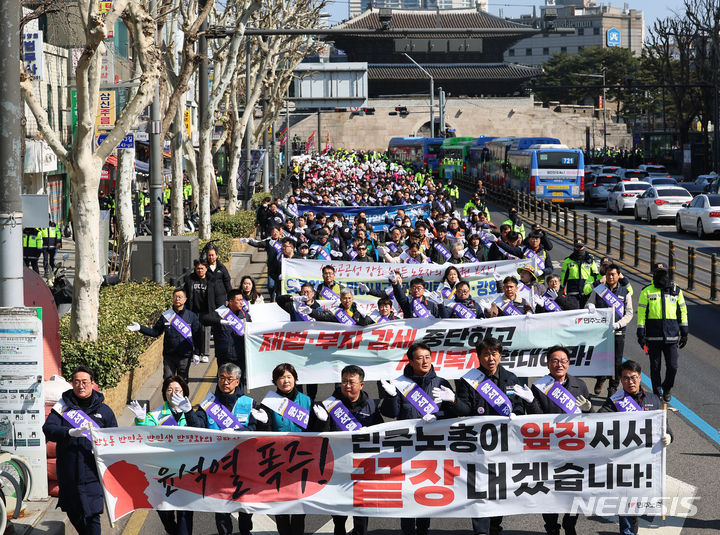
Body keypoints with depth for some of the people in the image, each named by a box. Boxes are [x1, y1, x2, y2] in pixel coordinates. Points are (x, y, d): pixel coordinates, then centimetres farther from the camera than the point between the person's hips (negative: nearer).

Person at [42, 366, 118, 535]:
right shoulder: (63, 407, 6)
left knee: (91, 516, -10)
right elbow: (48, 429, -9)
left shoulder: (104, 410, 9)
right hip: (68, 473, 2)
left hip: (92, 472, -2)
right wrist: (71, 432, -27)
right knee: (73, 514, 14)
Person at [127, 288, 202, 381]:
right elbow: (155, 332, 10)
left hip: (184, 357, -1)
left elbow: (197, 336, 2)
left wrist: (197, 353, -1)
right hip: (169, 356, 1)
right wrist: (140, 328, 0)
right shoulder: (166, 315, 3)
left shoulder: (191, 316, -1)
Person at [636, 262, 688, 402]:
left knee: (672, 366, -1)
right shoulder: (647, 291, 1)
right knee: (655, 367, 4)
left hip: (671, 335, 1)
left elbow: (682, 311, 14)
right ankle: (657, 393, 16)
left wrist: (684, 333, 10)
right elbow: (641, 313, 1)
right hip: (653, 336, -1)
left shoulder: (676, 291, 8)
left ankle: (667, 389, 24)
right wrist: (641, 334, -5)